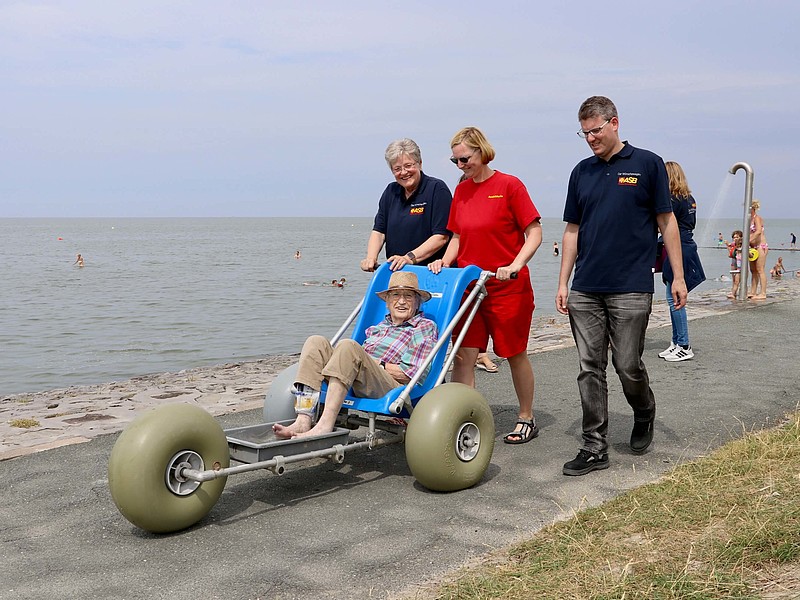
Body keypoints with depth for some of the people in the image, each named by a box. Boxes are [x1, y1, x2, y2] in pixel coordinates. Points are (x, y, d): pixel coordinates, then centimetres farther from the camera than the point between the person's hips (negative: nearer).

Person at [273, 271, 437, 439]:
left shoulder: (426, 327, 13)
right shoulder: (377, 327, 32)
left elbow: (414, 374, 1)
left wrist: (377, 364, -1)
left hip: (392, 390, -6)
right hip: (356, 388, 6)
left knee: (348, 346, -29)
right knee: (316, 342, -12)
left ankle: (325, 425, -41)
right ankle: (303, 421, -28)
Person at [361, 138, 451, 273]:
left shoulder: (437, 189, -3)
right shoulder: (391, 192, 16)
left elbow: (441, 237, -11)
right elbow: (378, 231, 12)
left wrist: (410, 258, -20)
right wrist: (371, 258, -8)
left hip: (431, 271, -5)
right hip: (395, 273, 5)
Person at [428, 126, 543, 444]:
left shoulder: (509, 185, -8)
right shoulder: (461, 190, 9)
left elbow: (534, 233, -10)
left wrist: (515, 266, -23)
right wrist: (445, 261, -1)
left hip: (507, 287, -5)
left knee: (515, 354, 8)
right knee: (463, 355, -2)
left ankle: (526, 419, 25)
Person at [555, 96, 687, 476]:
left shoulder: (648, 164, 1)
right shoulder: (582, 172, 11)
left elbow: (666, 222, 2)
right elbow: (573, 231, 13)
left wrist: (678, 276, -2)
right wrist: (563, 283, 8)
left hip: (631, 289, -4)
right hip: (585, 291, 4)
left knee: (628, 366, -1)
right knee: (590, 369, 3)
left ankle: (644, 416, 30)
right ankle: (595, 448, 10)